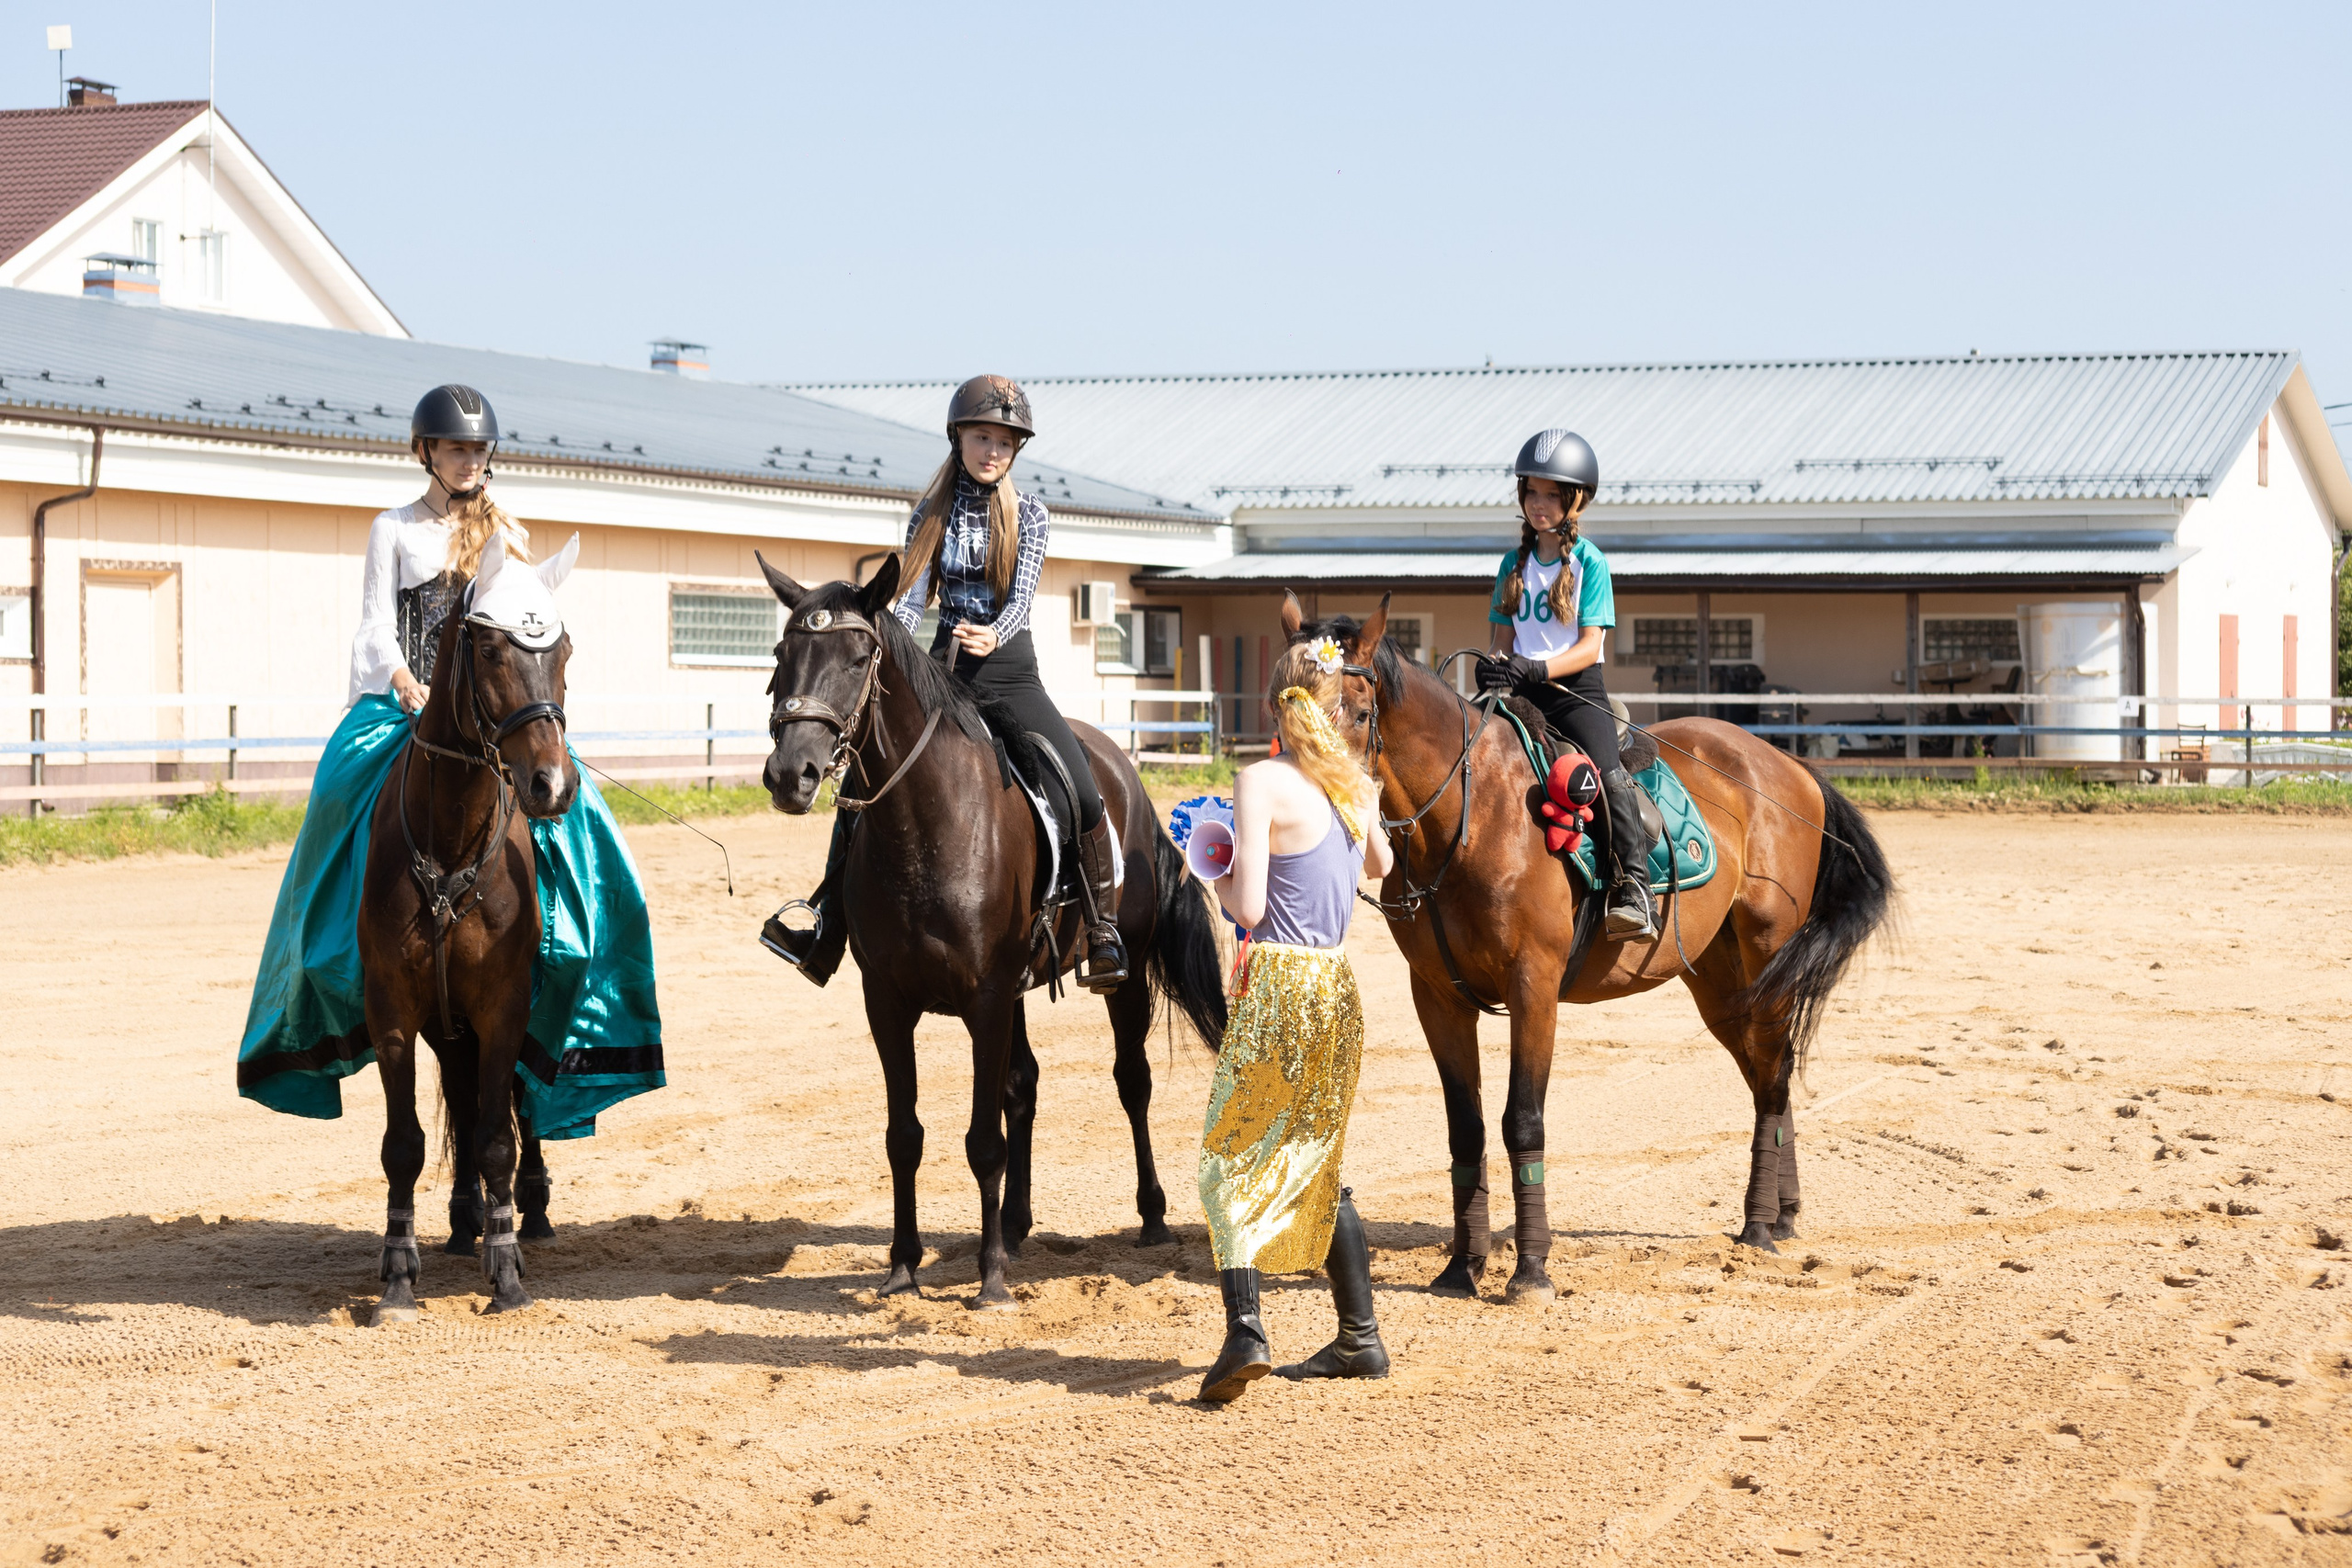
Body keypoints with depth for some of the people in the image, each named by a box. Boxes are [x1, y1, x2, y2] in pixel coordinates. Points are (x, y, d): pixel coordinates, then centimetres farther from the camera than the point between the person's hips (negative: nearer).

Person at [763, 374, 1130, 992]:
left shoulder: (1029, 513, 1)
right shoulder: (932, 513, 6)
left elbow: (1023, 591, -11)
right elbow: (914, 597, -2)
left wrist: (995, 634, -33)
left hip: (1011, 673, -2)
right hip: (942, 671, 2)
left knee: (1084, 794, -20)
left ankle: (1103, 935, -7)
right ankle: (827, 930, -2)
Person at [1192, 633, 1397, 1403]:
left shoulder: (1262, 783, -13)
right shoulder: (1355, 781, 6)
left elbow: (1248, 907, -17)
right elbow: (1380, 864, 27)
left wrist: (1216, 875, 4)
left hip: (1277, 985, -6)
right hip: (1336, 984, 6)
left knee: (1230, 1162, 1)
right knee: (1314, 1167, 18)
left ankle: (1244, 1330, -15)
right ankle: (1359, 1337, 21)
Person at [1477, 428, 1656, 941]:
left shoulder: (1589, 562, -2)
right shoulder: (1515, 562, 13)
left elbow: (1590, 646, -9)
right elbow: (1503, 635, 14)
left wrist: (1536, 669, -24)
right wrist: (1494, 667, -10)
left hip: (1578, 690, -5)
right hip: (1523, 692, 5)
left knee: (1608, 774, -25)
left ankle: (1634, 890, -28)